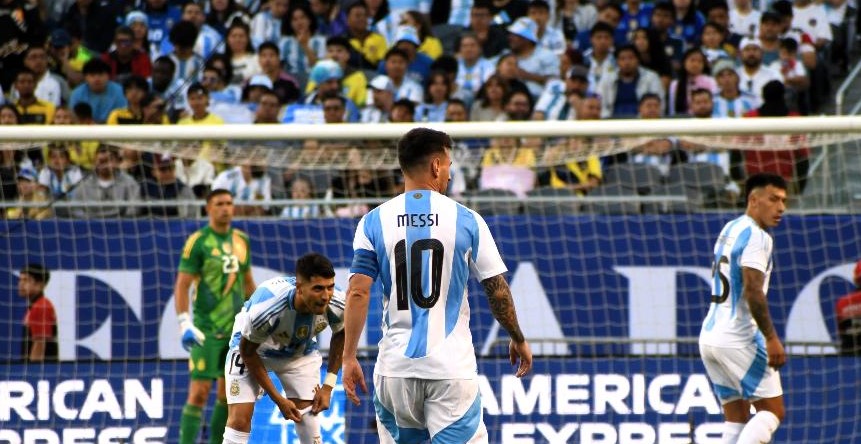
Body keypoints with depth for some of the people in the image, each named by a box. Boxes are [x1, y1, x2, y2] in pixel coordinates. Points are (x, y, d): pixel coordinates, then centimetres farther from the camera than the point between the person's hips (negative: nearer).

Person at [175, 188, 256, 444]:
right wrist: (184, 323, -18)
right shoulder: (198, 241, -8)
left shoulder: (241, 241, 11)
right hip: (207, 330, -6)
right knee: (199, 392, -10)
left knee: (228, 394, 8)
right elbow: (182, 285, -9)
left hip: (236, 329, 6)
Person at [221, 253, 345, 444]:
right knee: (239, 419, -15)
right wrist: (279, 399, -18)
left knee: (309, 418, -8)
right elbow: (248, 352, -22)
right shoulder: (266, 307, -41)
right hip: (254, 350, -3)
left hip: (301, 351, 3)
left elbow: (340, 335, -3)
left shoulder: (337, 305, -29)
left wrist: (328, 385, -7)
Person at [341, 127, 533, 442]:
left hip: (396, 366, 2)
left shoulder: (374, 222, 1)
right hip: (452, 366, -2)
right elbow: (498, 290, 2)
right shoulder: (466, 220, -1)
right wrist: (518, 340, 17)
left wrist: (349, 357, -3)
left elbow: (358, 292, -6)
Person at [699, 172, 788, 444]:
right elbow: (752, 291, -21)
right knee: (772, 411, -4)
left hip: (709, 335, 9)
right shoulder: (757, 237, -12)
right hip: (739, 338, -9)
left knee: (736, 418, 10)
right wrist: (771, 338, -22)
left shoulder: (729, 230, 17)